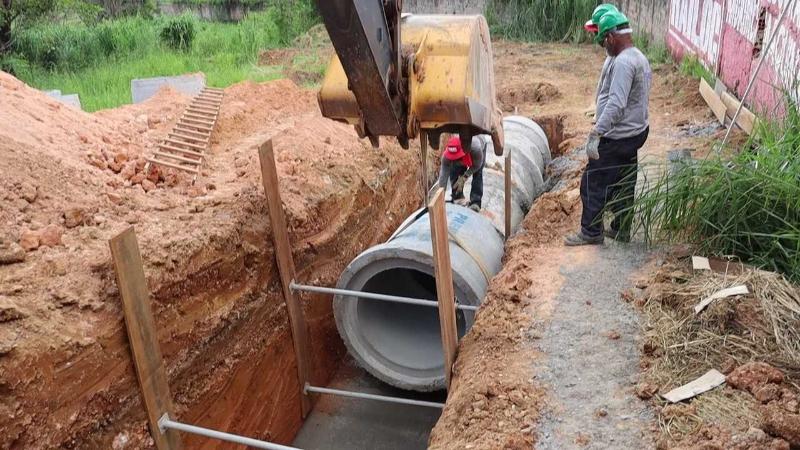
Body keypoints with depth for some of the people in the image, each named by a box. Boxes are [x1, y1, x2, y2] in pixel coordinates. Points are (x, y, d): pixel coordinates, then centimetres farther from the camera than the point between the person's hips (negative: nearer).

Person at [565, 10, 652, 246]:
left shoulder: (623, 62, -22)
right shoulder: (640, 58, 12)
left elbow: (616, 104, -30)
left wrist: (595, 134, -32)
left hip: (617, 138, -10)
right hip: (635, 132, 10)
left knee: (593, 183, 0)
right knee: (623, 185, 17)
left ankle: (591, 232, 8)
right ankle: (621, 229, 26)